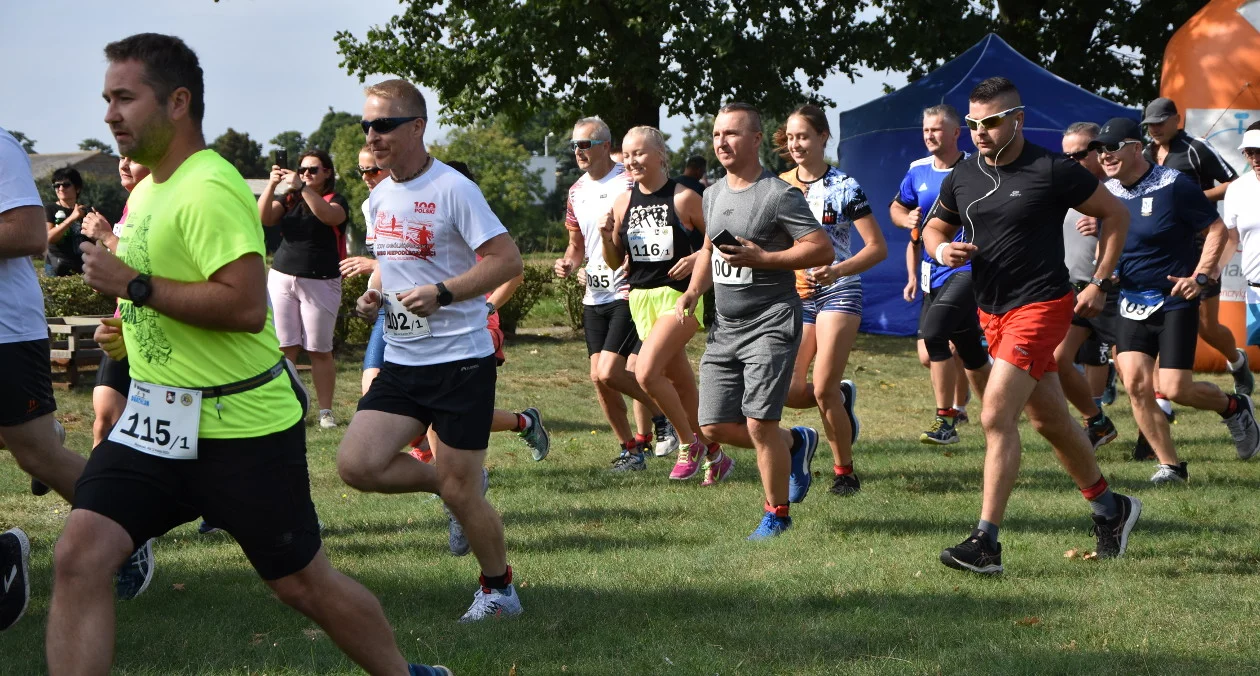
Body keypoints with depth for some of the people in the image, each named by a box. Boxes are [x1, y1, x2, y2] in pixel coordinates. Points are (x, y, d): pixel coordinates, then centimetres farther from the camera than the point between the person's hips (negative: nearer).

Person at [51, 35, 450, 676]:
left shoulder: (209, 190, -19)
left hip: (241, 428, -8)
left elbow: (246, 306, -29)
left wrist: (133, 285, -24)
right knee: (78, 558, -9)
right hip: (153, 420, 8)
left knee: (303, 583, 6)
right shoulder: (148, 187, 11)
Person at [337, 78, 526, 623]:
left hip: (461, 359, -7)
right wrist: (374, 292, 5)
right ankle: (455, 485, 16)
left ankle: (499, 588, 20)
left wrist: (441, 294, -24)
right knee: (356, 464, -9)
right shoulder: (378, 199, 11)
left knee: (459, 492, -2)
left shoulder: (452, 189, -13)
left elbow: (508, 260, -16)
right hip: (402, 361, 7)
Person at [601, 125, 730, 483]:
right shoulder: (623, 203, 6)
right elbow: (615, 262, 13)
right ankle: (714, 455, 27)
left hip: (680, 296, -6)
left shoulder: (683, 199, -8)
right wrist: (607, 238, -7)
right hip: (641, 298, 6)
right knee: (681, 382, 13)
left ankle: (690, 444, -2)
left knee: (646, 372, -21)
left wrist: (697, 258, -19)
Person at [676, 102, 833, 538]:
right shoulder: (713, 193, 14)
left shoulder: (779, 195, -10)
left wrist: (760, 259, -20)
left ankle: (777, 515, 6)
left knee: (759, 424, -12)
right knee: (715, 427, 4)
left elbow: (823, 250, -14)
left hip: (770, 323, -8)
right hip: (725, 326, 8)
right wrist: (693, 292, 11)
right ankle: (796, 442, 28)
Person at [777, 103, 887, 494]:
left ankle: (845, 472, 4)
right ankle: (844, 395, 27)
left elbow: (877, 248, -9)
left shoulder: (843, 187, -7)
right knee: (790, 392, -6)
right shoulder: (779, 186, 6)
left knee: (823, 391, -14)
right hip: (795, 296, 5)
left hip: (838, 292, -5)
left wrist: (836, 271, -23)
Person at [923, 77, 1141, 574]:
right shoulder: (961, 179, 5)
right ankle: (1110, 509, 35)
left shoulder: (1053, 171, -11)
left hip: (1041, 306, -7)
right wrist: (942, 250, -3)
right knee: (1050, 421, 16)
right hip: (992, 312, 7)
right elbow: (934, 228, 21)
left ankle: (986, 543, -17)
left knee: (996, 416, -18)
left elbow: (1116, 215, 0)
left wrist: (1098, 283, -3)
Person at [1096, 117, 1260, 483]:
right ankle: (1169, 466, 4)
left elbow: (1217, 228, -8)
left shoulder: (1173, 185, -14)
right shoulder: (1106, 193, 3)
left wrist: (1199, 277, -17)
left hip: (1175, 302, -5)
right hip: (1132, 304, 5)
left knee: (1175, 389, -10)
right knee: (1136, 384, -9)